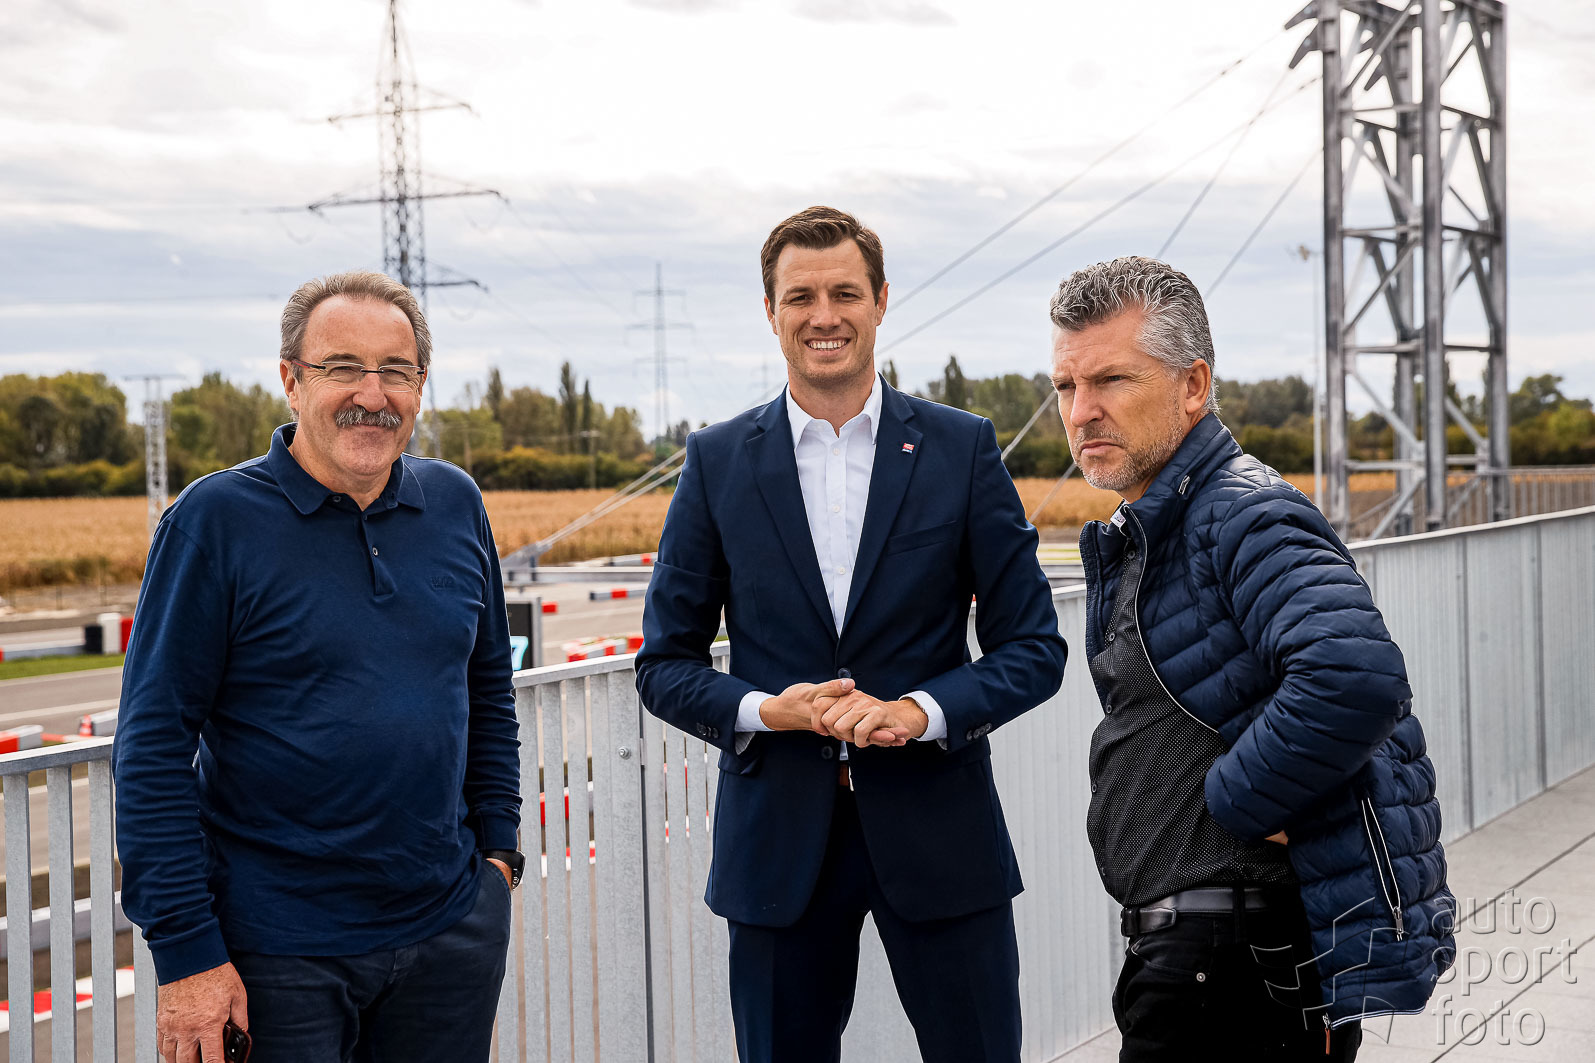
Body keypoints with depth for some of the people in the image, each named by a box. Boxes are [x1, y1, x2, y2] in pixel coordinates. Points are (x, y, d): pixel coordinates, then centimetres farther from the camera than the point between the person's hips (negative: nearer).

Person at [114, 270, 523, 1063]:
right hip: (278, 952, -4)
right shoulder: (215, 521, -9)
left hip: (451, 933, 5)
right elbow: (151, 750, -10)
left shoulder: (455, 506, 5)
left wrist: (497, 845, 11)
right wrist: (186, 951, -14)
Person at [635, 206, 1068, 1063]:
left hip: (937, 832, 0)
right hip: (779, 838, 1)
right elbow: (664, 664, 6)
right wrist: (762, 710, -14)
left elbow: (1033, 649, 1)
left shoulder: (962, 449, 1)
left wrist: (920, 710, -16)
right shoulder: (718, 461, 3)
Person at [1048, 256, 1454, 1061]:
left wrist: (1235, 805, -22)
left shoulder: (1245, 515, -17)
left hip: (1249, 957, -10)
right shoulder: (1131, 538, 15)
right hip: (1186, 941, 10)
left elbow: (1355, 676, -34)